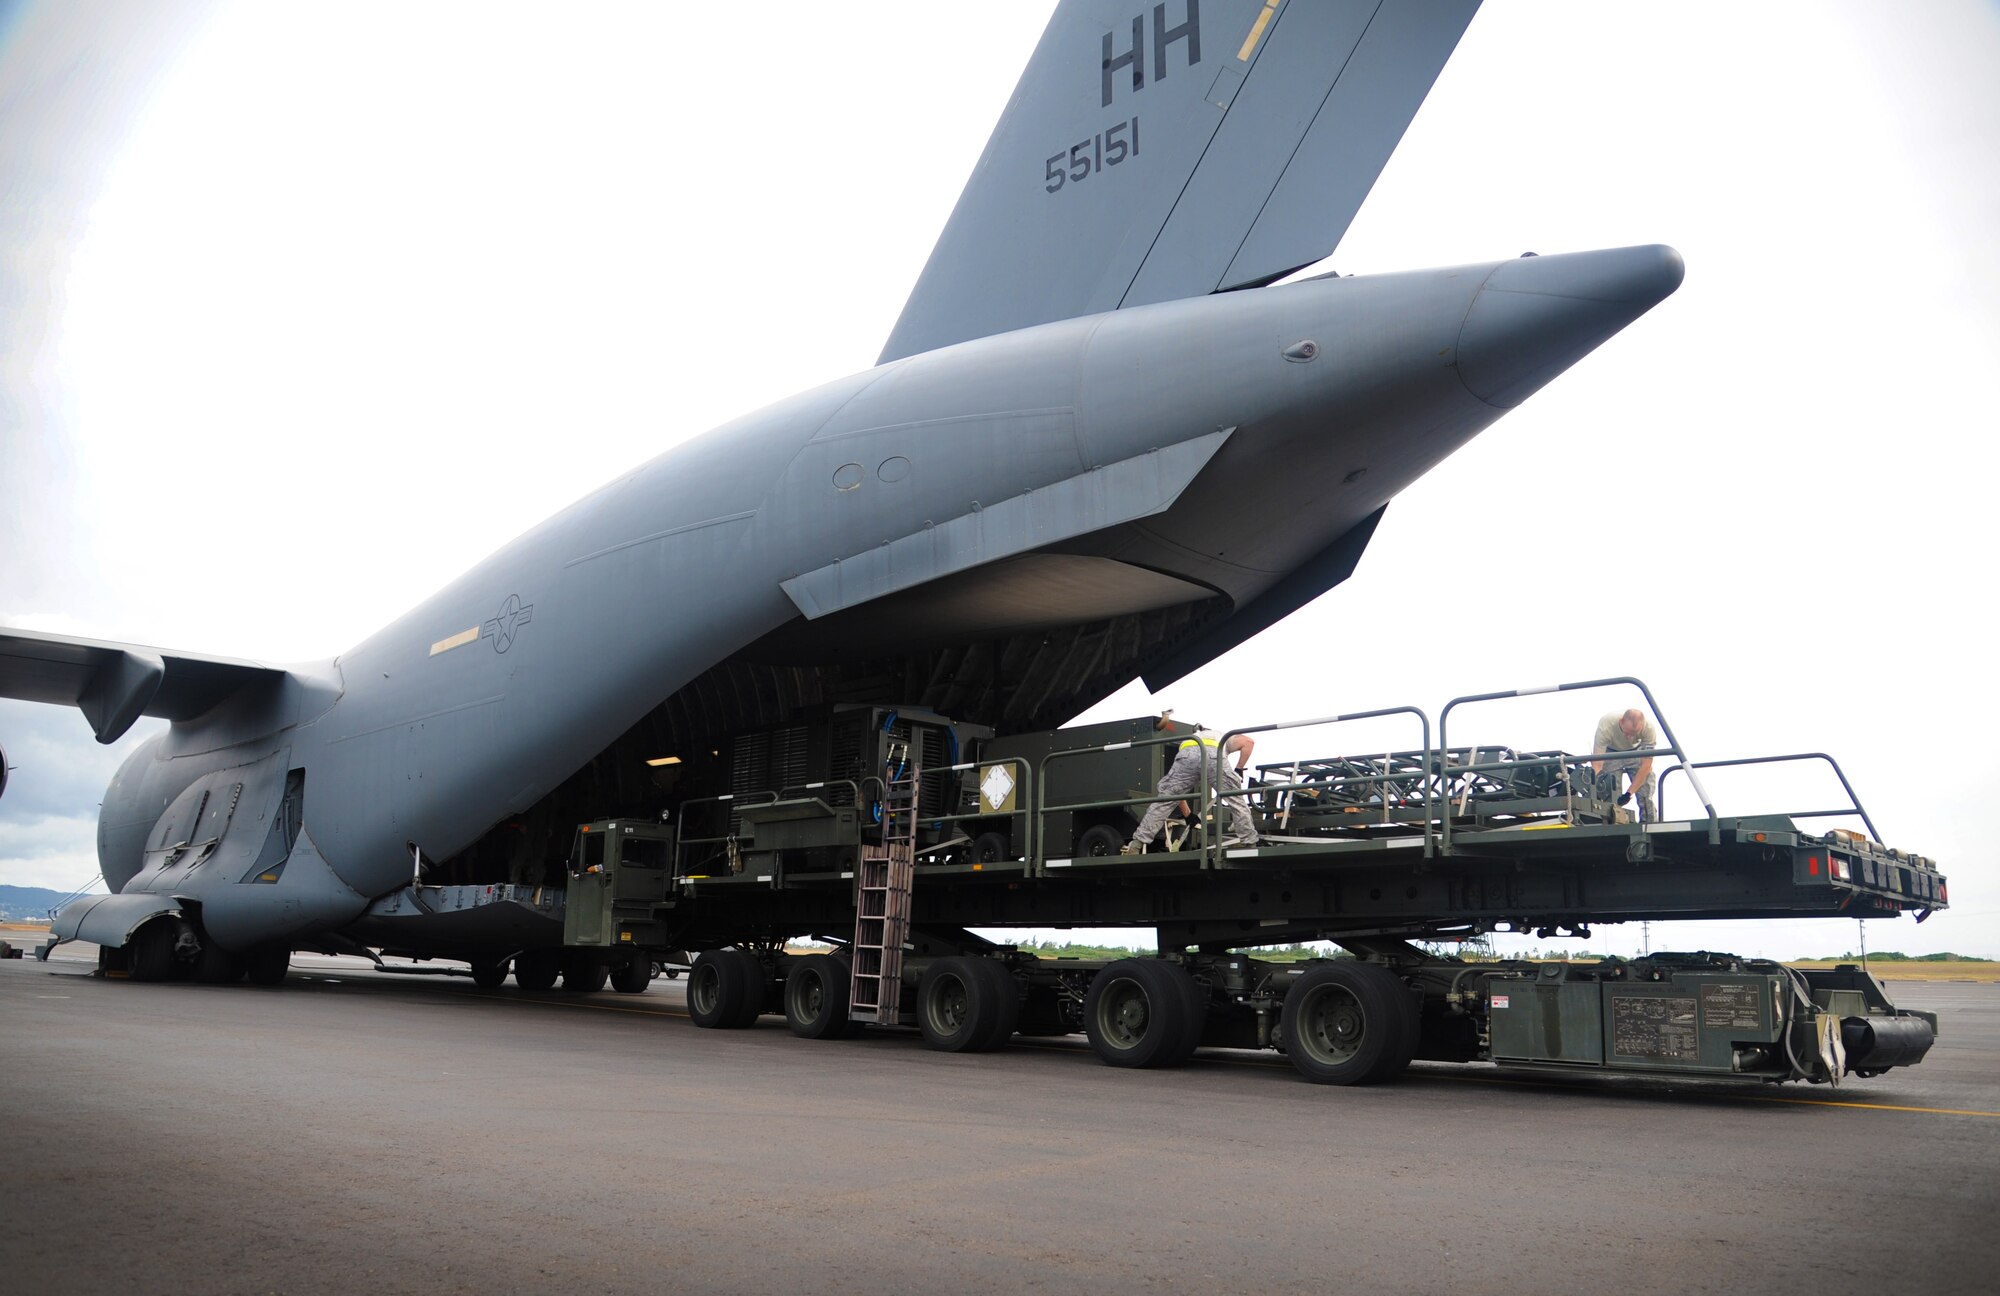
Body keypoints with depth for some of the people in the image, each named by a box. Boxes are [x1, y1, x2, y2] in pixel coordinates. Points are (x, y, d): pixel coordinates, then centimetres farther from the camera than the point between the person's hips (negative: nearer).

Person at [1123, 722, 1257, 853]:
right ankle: (1250, 844, 20)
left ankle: (1136, 845, 8)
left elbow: (1176, 790, 45)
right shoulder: (1224, 738, 46)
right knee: (1236, 801, 17)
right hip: (1214, 754, -2)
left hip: (1186, 753, 2)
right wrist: (1238, 770, 27)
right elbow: (1249, 741, 23)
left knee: (1163, 801, 11)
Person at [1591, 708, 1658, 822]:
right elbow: (1597, 765, -37)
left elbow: (1646, 764, -27)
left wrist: (1629, 793, -30)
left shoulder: (1648, 728, -33)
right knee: (1610, 796, -15)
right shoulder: (1606, 726, -38)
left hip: (1636, 750, 1)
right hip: (1611, 751, -1)